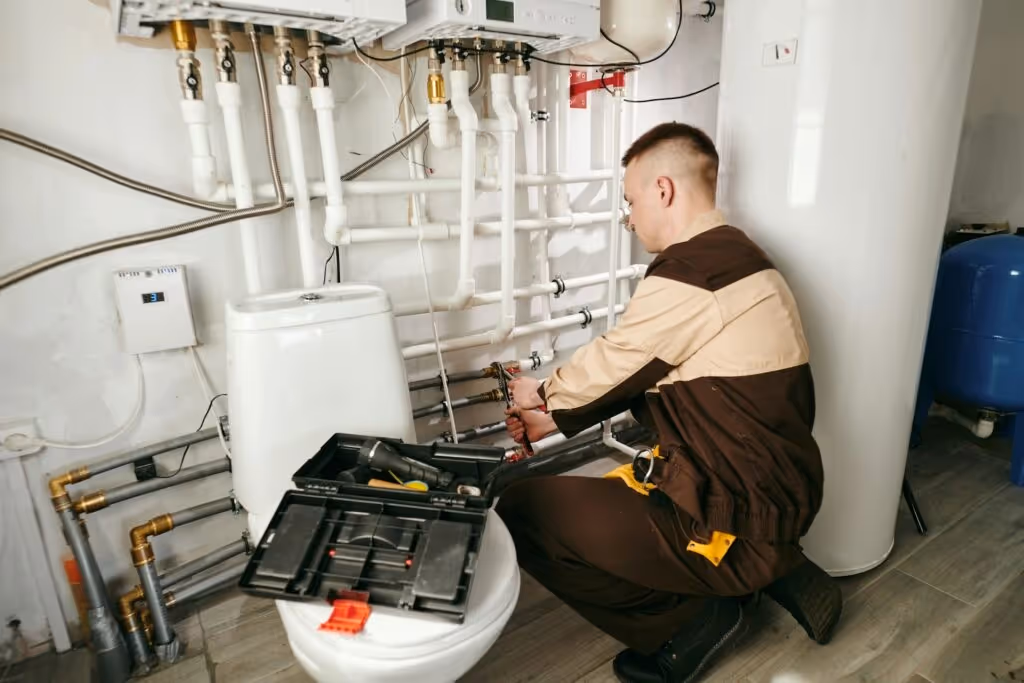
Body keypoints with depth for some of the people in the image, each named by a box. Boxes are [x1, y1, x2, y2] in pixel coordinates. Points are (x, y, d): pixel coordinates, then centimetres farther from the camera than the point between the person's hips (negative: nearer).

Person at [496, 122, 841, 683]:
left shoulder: (687, 275, -22)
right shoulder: (735, 255, 9)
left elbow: (611, 363, -9)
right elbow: (634, 376, 12)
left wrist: (544, 393, 12)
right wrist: (555, 420, 14)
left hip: (742, 521, -9)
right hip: (780, 496, 9)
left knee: (521, 507, -8)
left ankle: (691, 619, 4)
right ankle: (779, 573, 20)